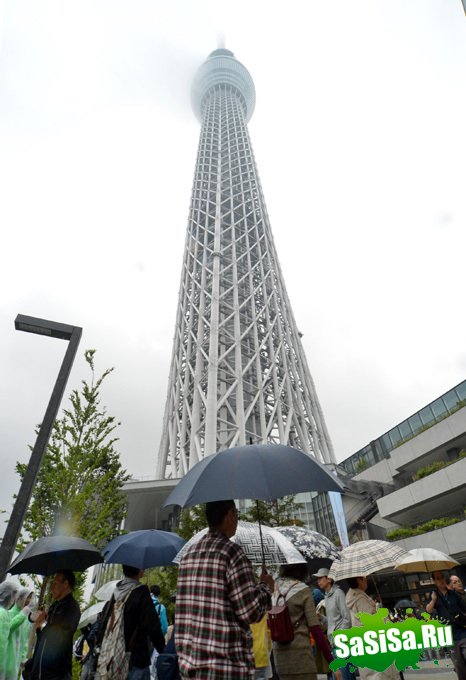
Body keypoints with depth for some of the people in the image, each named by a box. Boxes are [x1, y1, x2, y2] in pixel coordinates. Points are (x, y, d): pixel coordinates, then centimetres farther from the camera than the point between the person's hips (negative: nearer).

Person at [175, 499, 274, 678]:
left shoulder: (188, 554, 6)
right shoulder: (231, 551, -18)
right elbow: (250, 612, -18)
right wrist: (266, 587, 0)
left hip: (189, 663, 7)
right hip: (227, 666, -7)